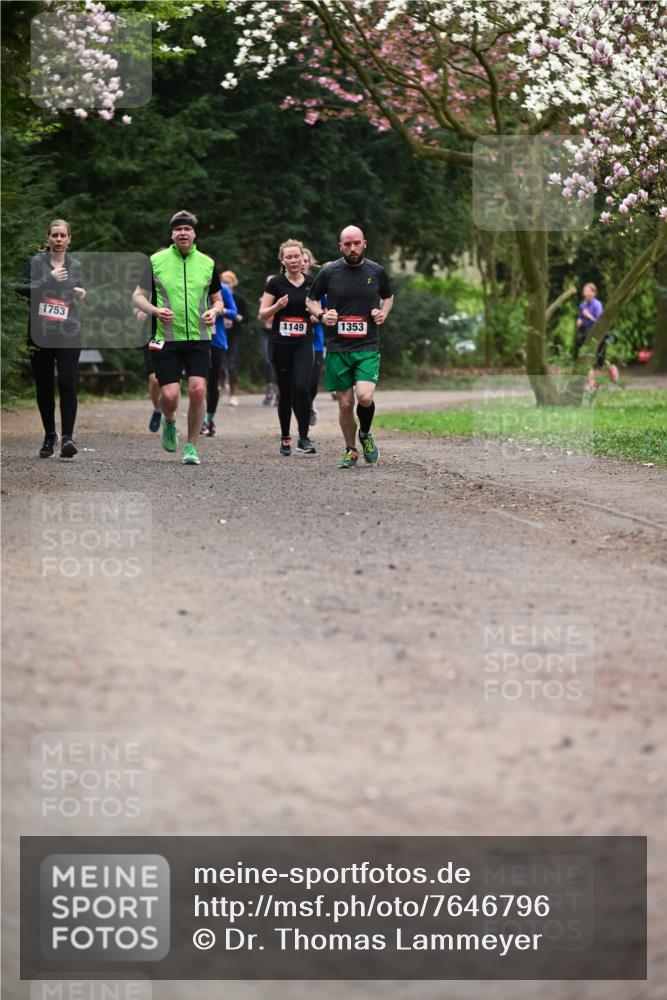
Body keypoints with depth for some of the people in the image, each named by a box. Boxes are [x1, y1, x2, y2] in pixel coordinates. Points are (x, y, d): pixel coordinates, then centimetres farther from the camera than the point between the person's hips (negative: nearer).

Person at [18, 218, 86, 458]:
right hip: (40, 333, 0)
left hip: (69, 333, 0)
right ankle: (49, 435, 22)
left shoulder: (75, 266, 12)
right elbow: (22, 289, -9)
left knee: (67, 383, -14)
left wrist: (82, 296, 1)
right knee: (43, 386, 6)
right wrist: (49, 279, -17)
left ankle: (67, 436, -16)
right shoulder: (36, 262, 4)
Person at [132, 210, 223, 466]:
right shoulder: (156, 261, 2)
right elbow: (138, 297, 6)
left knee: (198, 389, -13)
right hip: (167, 339, -1)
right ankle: (169, 422, 28)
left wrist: (214, 311, -3)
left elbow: (217, 298, 19)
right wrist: (155, 310, -14)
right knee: (169, 395, -9)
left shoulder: (207, 263, 8)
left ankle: (191, 446, 2)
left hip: (198, 339, 1)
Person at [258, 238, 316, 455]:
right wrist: (277, 306, -20)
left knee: (302, 387, -17)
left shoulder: (311, 283, 7)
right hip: (281, 344, -1)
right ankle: (285, 438, 21)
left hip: (304, 343, 1)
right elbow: (261, 316, -2)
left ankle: (304, 438, -11)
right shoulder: (276, 283, -2)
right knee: (285, 392, 5)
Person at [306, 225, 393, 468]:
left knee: (365, 397, -19)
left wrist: (383, 312, 1)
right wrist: (321, 315, -7)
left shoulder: (376, 271, 4)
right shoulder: (329, 272, 0)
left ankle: (365, 434, 12)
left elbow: (388, 297, 22)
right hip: (337, 348, 0)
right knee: (345, 404, 3)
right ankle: (351, 450, 24)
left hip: (368, 347, 0)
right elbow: (311, 300, 13)